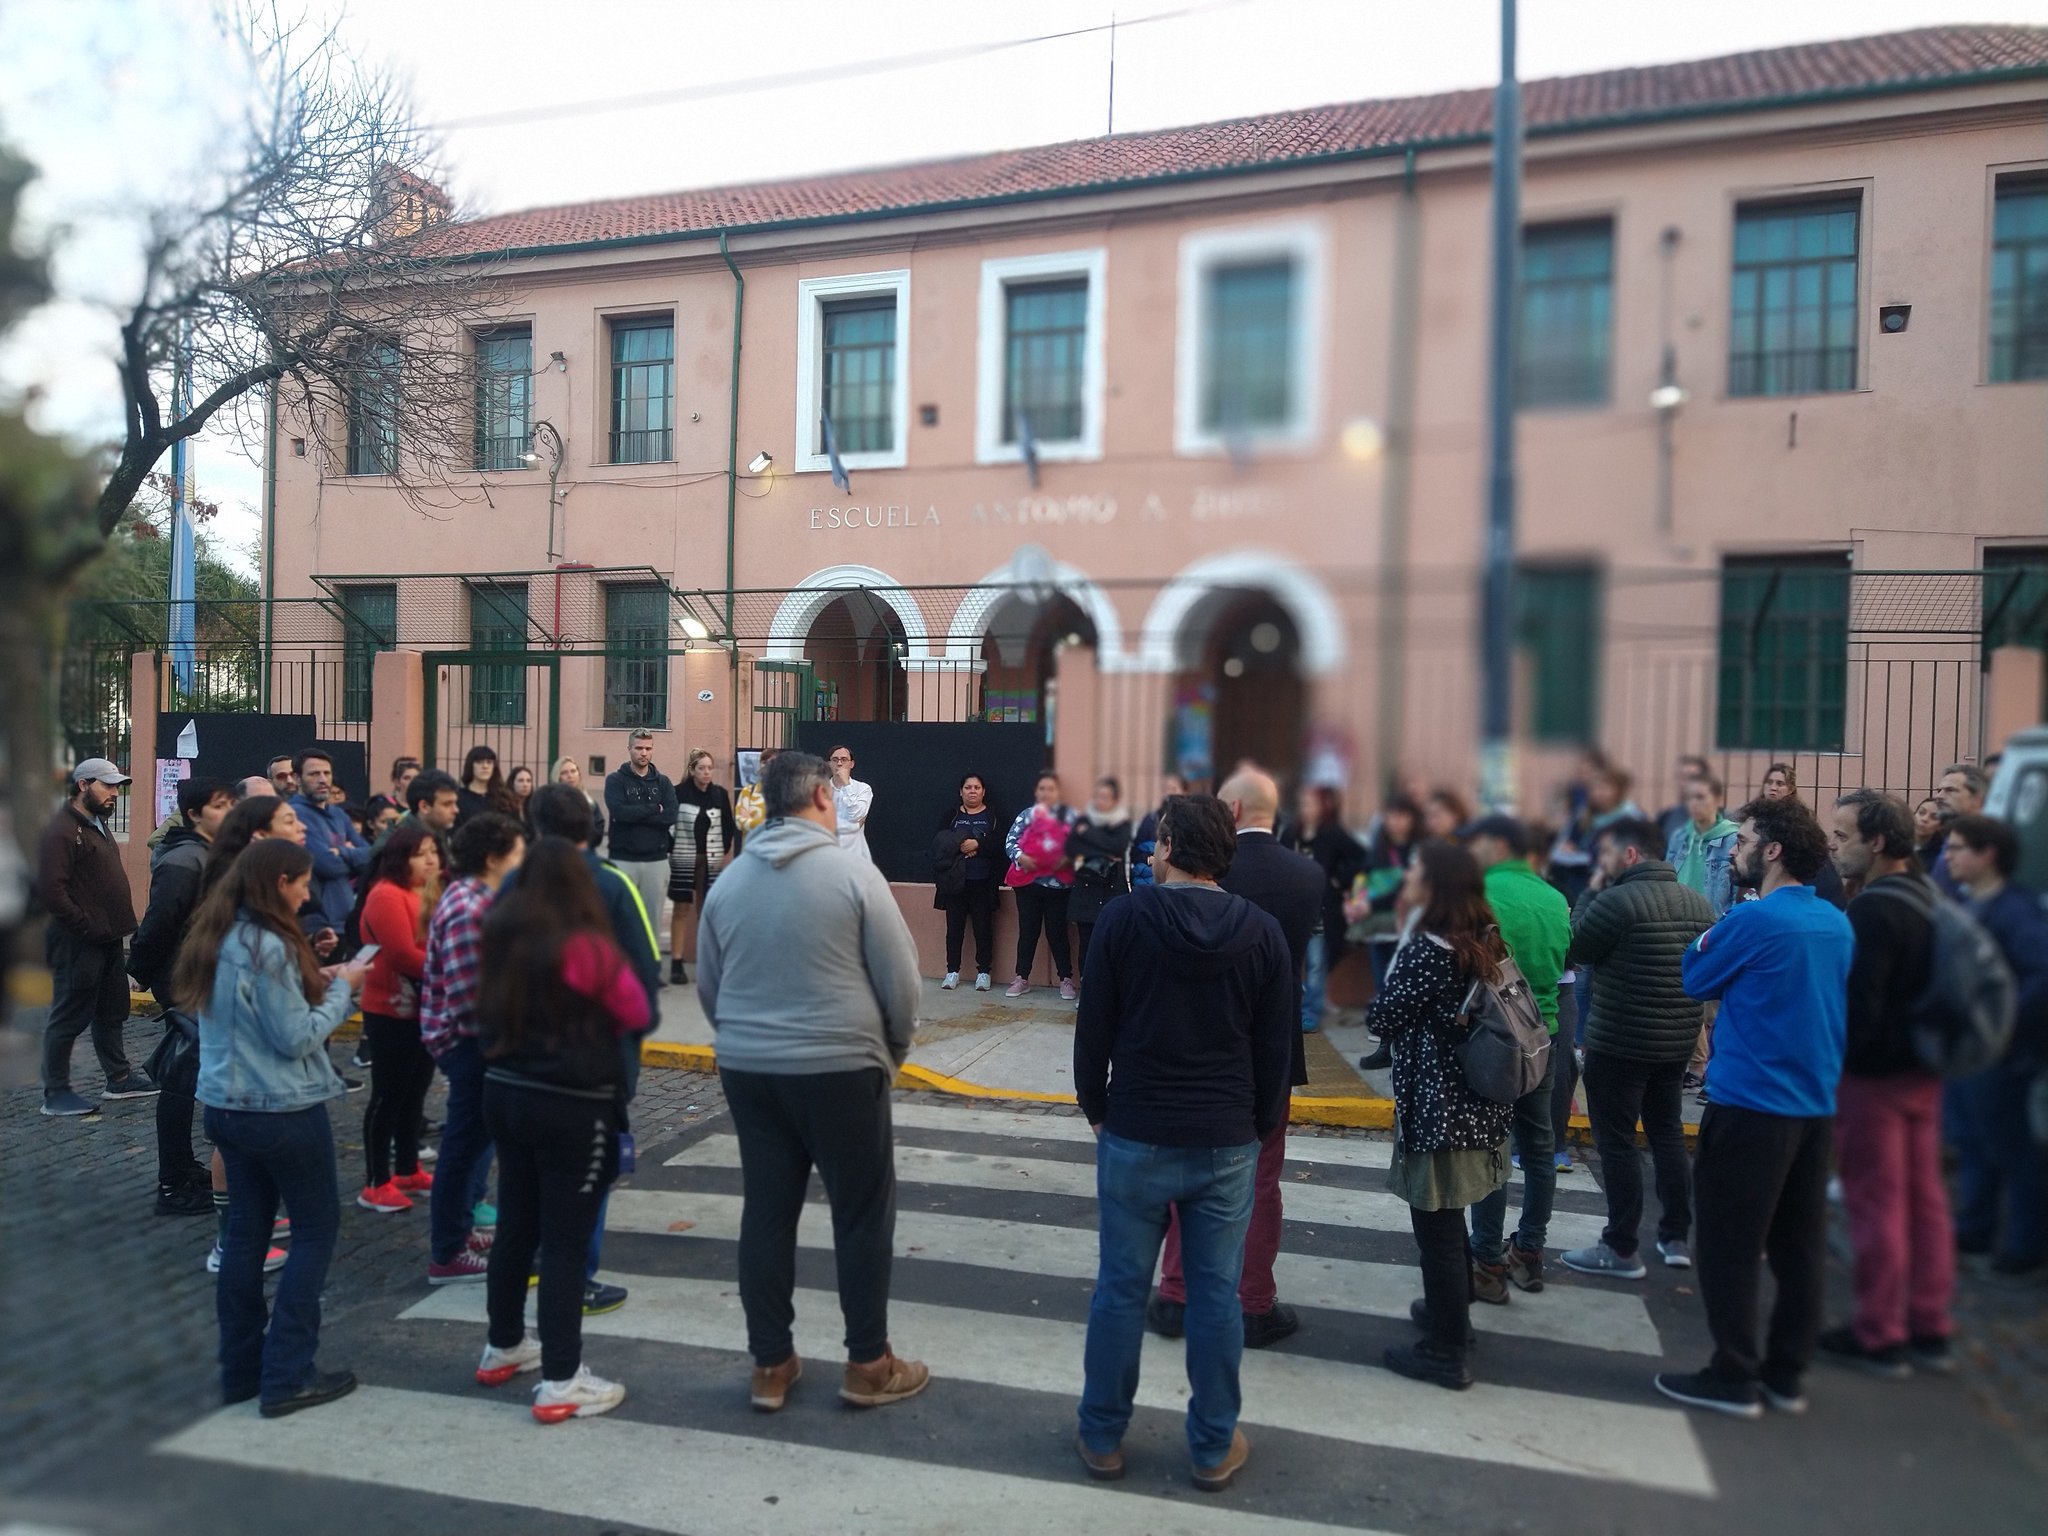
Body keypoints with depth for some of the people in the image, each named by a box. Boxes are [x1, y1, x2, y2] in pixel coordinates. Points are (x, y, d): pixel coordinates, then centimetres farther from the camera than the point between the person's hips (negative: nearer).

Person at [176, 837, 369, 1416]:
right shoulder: (268, 946, -21)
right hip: (283, 1112, -8)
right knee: (316, 1229, 4)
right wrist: (341, 988, -8)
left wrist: (315, 985, 7)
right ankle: (287, 1376, 5)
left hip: (227, 1107, 9)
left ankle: (242, 1368, 23)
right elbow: (297, 1039, -19)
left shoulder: (217, 940, 6)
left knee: (245, 1231, 15)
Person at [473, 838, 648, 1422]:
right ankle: (561, 1383, 6)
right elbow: (637, 1012, -7)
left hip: (504, 1093, 7)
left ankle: (503, 1348, 35)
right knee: (565, 1241, 0)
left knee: (514, 1227, 20)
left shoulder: (502, 936, 0)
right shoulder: (584, 945, -18)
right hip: (572, 1108, -7)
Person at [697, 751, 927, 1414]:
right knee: (863, 1213, 8)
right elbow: (900, 978, -9)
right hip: (840, 1069, -5)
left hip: (747, 1070, 5)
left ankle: (770, 1364, 21)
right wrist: (892, 1047, 8)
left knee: (766, 1213, 12)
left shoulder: (729, 880, 4)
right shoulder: (851, 870, -11)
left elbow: (707, 984, 12)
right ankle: (868, 1364, 17)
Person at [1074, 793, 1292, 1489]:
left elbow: (1094, 1028, -5)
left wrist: (1096, 1109, 9)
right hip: (1227, 1143, 2)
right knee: (1216, 1295, 11)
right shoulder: (1262, 931, -3)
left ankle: (1102, 1436, 24)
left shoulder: (1124, 918, -9)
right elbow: (1277, 1045, 1)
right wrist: (1260, 1126, 13)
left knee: (1120, 1288, 10)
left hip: (1135, 1137, -1)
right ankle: (1213, 1447, 23)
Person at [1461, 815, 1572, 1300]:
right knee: (1538, 1147, 14)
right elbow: (1560, 963, 14)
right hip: (1543, 1033, 7)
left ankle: (1489, 1263, 6)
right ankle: (1528, 1253, 25)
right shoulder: (1555, 898, 6)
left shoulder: (1483, 893, -14)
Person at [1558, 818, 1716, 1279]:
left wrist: (1590, 893, -2)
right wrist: (1682, 1019, 19)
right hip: (1677, 1042, 7)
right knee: (1668, 1134, 18)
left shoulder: (1617, 901, -19)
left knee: (1617, 1142, 2)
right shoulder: (1700, 903, 6)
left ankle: (1622, 1249, 8)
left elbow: (1571, 951, -8)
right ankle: (1676, 1238, 26)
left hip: (1618, 1043, -7)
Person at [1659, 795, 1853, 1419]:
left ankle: (1734, 1378, 10)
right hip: (1816, 1105, 8)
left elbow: (1695, 981, -4)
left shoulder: (1753, 920, -17)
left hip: (1752, 1107, -8)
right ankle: (1787, 1375, 23)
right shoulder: (1837, 924, 7)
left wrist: (1707, 938, 9)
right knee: (1799, 1246, 13)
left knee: (1730, 1247, 3)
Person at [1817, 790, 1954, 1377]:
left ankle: (1878, 1336, 10)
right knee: (1923, 1196, 15)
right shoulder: (1926, 896, 9)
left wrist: (1836, 1059, -12)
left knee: (1875, 1202, 1)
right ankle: (1929, 1328, 25)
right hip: (1922, 1069, 9)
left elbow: (1858, 1002, -24)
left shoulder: (1874, 909, -21)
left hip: (1874, 1072, -9)